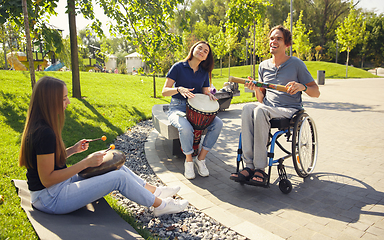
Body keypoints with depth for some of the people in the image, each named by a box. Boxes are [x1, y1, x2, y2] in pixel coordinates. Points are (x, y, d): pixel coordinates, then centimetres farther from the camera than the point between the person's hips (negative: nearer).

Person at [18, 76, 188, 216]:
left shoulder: (39, 126, 4)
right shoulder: (44, 133, -27)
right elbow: (47, 179, -25)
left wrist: (72, 150, 1)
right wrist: (86, 162, -22)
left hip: (59, 184, 10)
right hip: (51, 199, -10)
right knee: (119, 177, -13)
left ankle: (154, 191, 21)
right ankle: (160, 205, 7)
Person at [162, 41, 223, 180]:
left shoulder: (204, 73, 13)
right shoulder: (179, 67, -2)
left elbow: (205, 92, 15)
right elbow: (164, 91, -6)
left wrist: (209, 94, -9)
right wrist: (179, 89, -25)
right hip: (177, 108, -4)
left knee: (218, 123, -23)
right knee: (186, 128, -37)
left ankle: (200, 158, -9)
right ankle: (188, 161, -10)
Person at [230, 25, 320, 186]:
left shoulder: (296, 64, 4)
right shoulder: (264, 66, 16)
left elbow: (316, 93, 3)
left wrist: (302, 86, -18)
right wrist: (256, 89, -6)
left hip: (290, 110, -4)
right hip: (267, 108, 4)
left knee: (260, 111, -35)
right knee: (247, 108, -31)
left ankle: (260, 169, -32)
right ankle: (250, 165, -33)